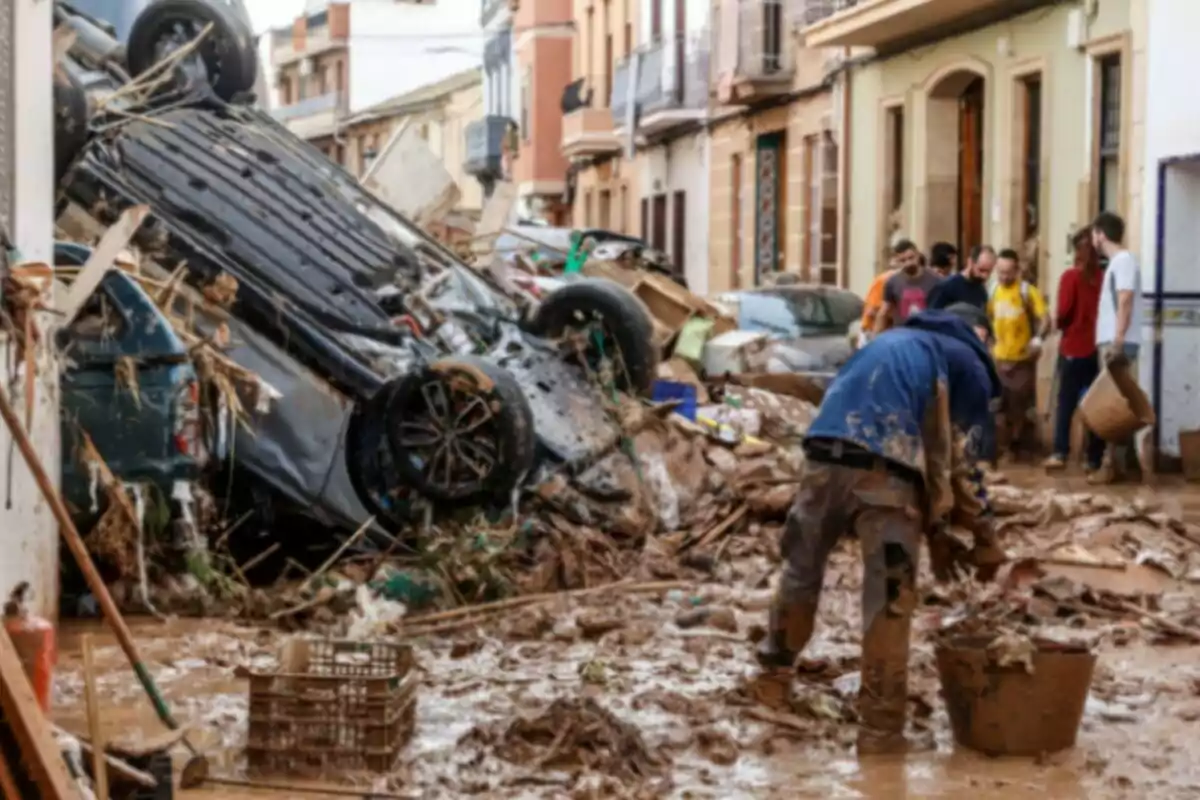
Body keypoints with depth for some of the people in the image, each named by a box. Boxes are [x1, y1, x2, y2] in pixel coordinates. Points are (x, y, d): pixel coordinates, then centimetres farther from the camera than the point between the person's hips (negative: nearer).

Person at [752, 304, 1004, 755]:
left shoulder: (893, 339, 35)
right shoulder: (969, 364, 17)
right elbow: (958, 461, 10)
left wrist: (934, 530, 32)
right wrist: (985, 541, 21)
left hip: (825, 455, 6)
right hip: (882, 467, -5)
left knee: (801, 570, 22)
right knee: (889, 600, 2)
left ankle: (773, 677, 37)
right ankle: (880, 727, 5)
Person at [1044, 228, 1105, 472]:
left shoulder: (1071, 276, -7)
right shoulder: (1104, 278, -1)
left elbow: (1063, 312, -9)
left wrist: (1058, 322, 11)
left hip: (1074, 348, -2)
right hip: (1099, 348, 2)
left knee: (1066, 402, 5)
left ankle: (1060, 453, -3)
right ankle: (1094, 458, 6)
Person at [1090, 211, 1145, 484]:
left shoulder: (1123, 260, -10)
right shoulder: (1116, 262, 19)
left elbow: (1125, 302, -20)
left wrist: (1118, 341, -26)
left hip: (1119, 344, -10)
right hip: (1110, 343, 10)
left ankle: (1113, 464, -8)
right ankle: (1113, 461, 12)